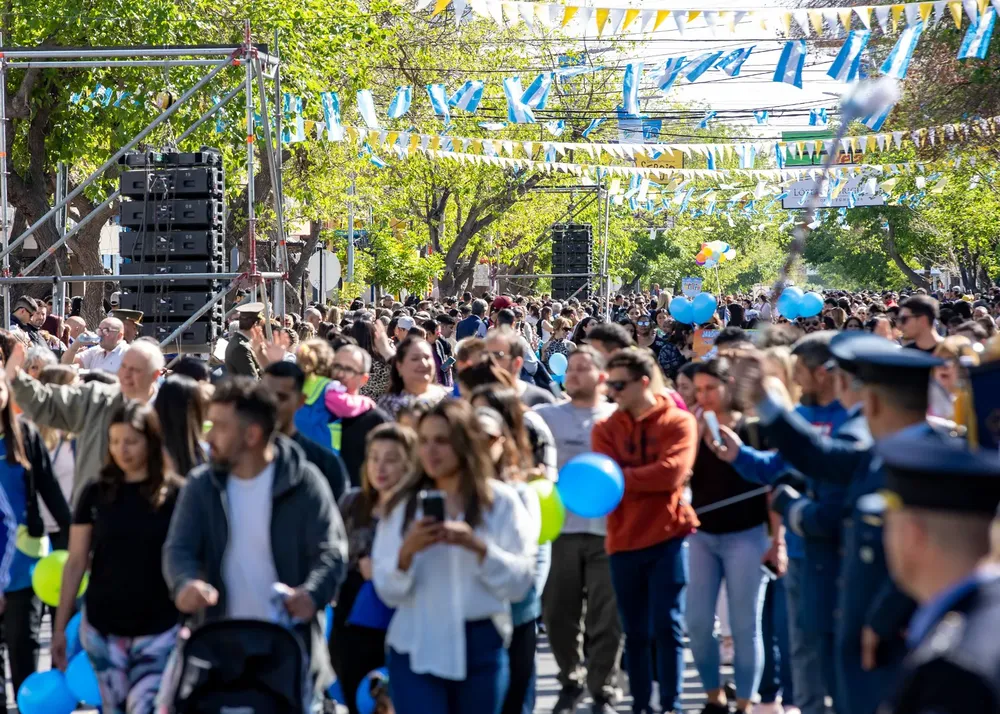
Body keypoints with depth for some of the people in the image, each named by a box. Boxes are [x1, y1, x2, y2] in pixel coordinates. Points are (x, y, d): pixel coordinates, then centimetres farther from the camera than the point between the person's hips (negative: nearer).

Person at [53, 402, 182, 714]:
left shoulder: (176, 494, -5)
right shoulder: (96, 493, 1)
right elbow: (76, 562, 6)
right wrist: (60, 627, 6)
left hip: (159, 630, -3)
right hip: (103, 629, 3)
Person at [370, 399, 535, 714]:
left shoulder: (501, 502, 0)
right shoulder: (404, 505, 3)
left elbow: (520, 582, -5)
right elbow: (388, 591, -1)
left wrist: (478, 546, -20)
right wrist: (407, 552, -19)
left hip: (481, 648, 1)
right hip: (417, 648, 0)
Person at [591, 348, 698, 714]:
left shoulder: (678, 422, -3)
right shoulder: (605, 429, 7)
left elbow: (672, 473, -16)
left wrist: (621, 478, -11)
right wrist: (648, 479, -17)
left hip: (667, 537, -3)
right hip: (624, 541, 3)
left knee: (667, 626, -4)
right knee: (635, 632, 9)